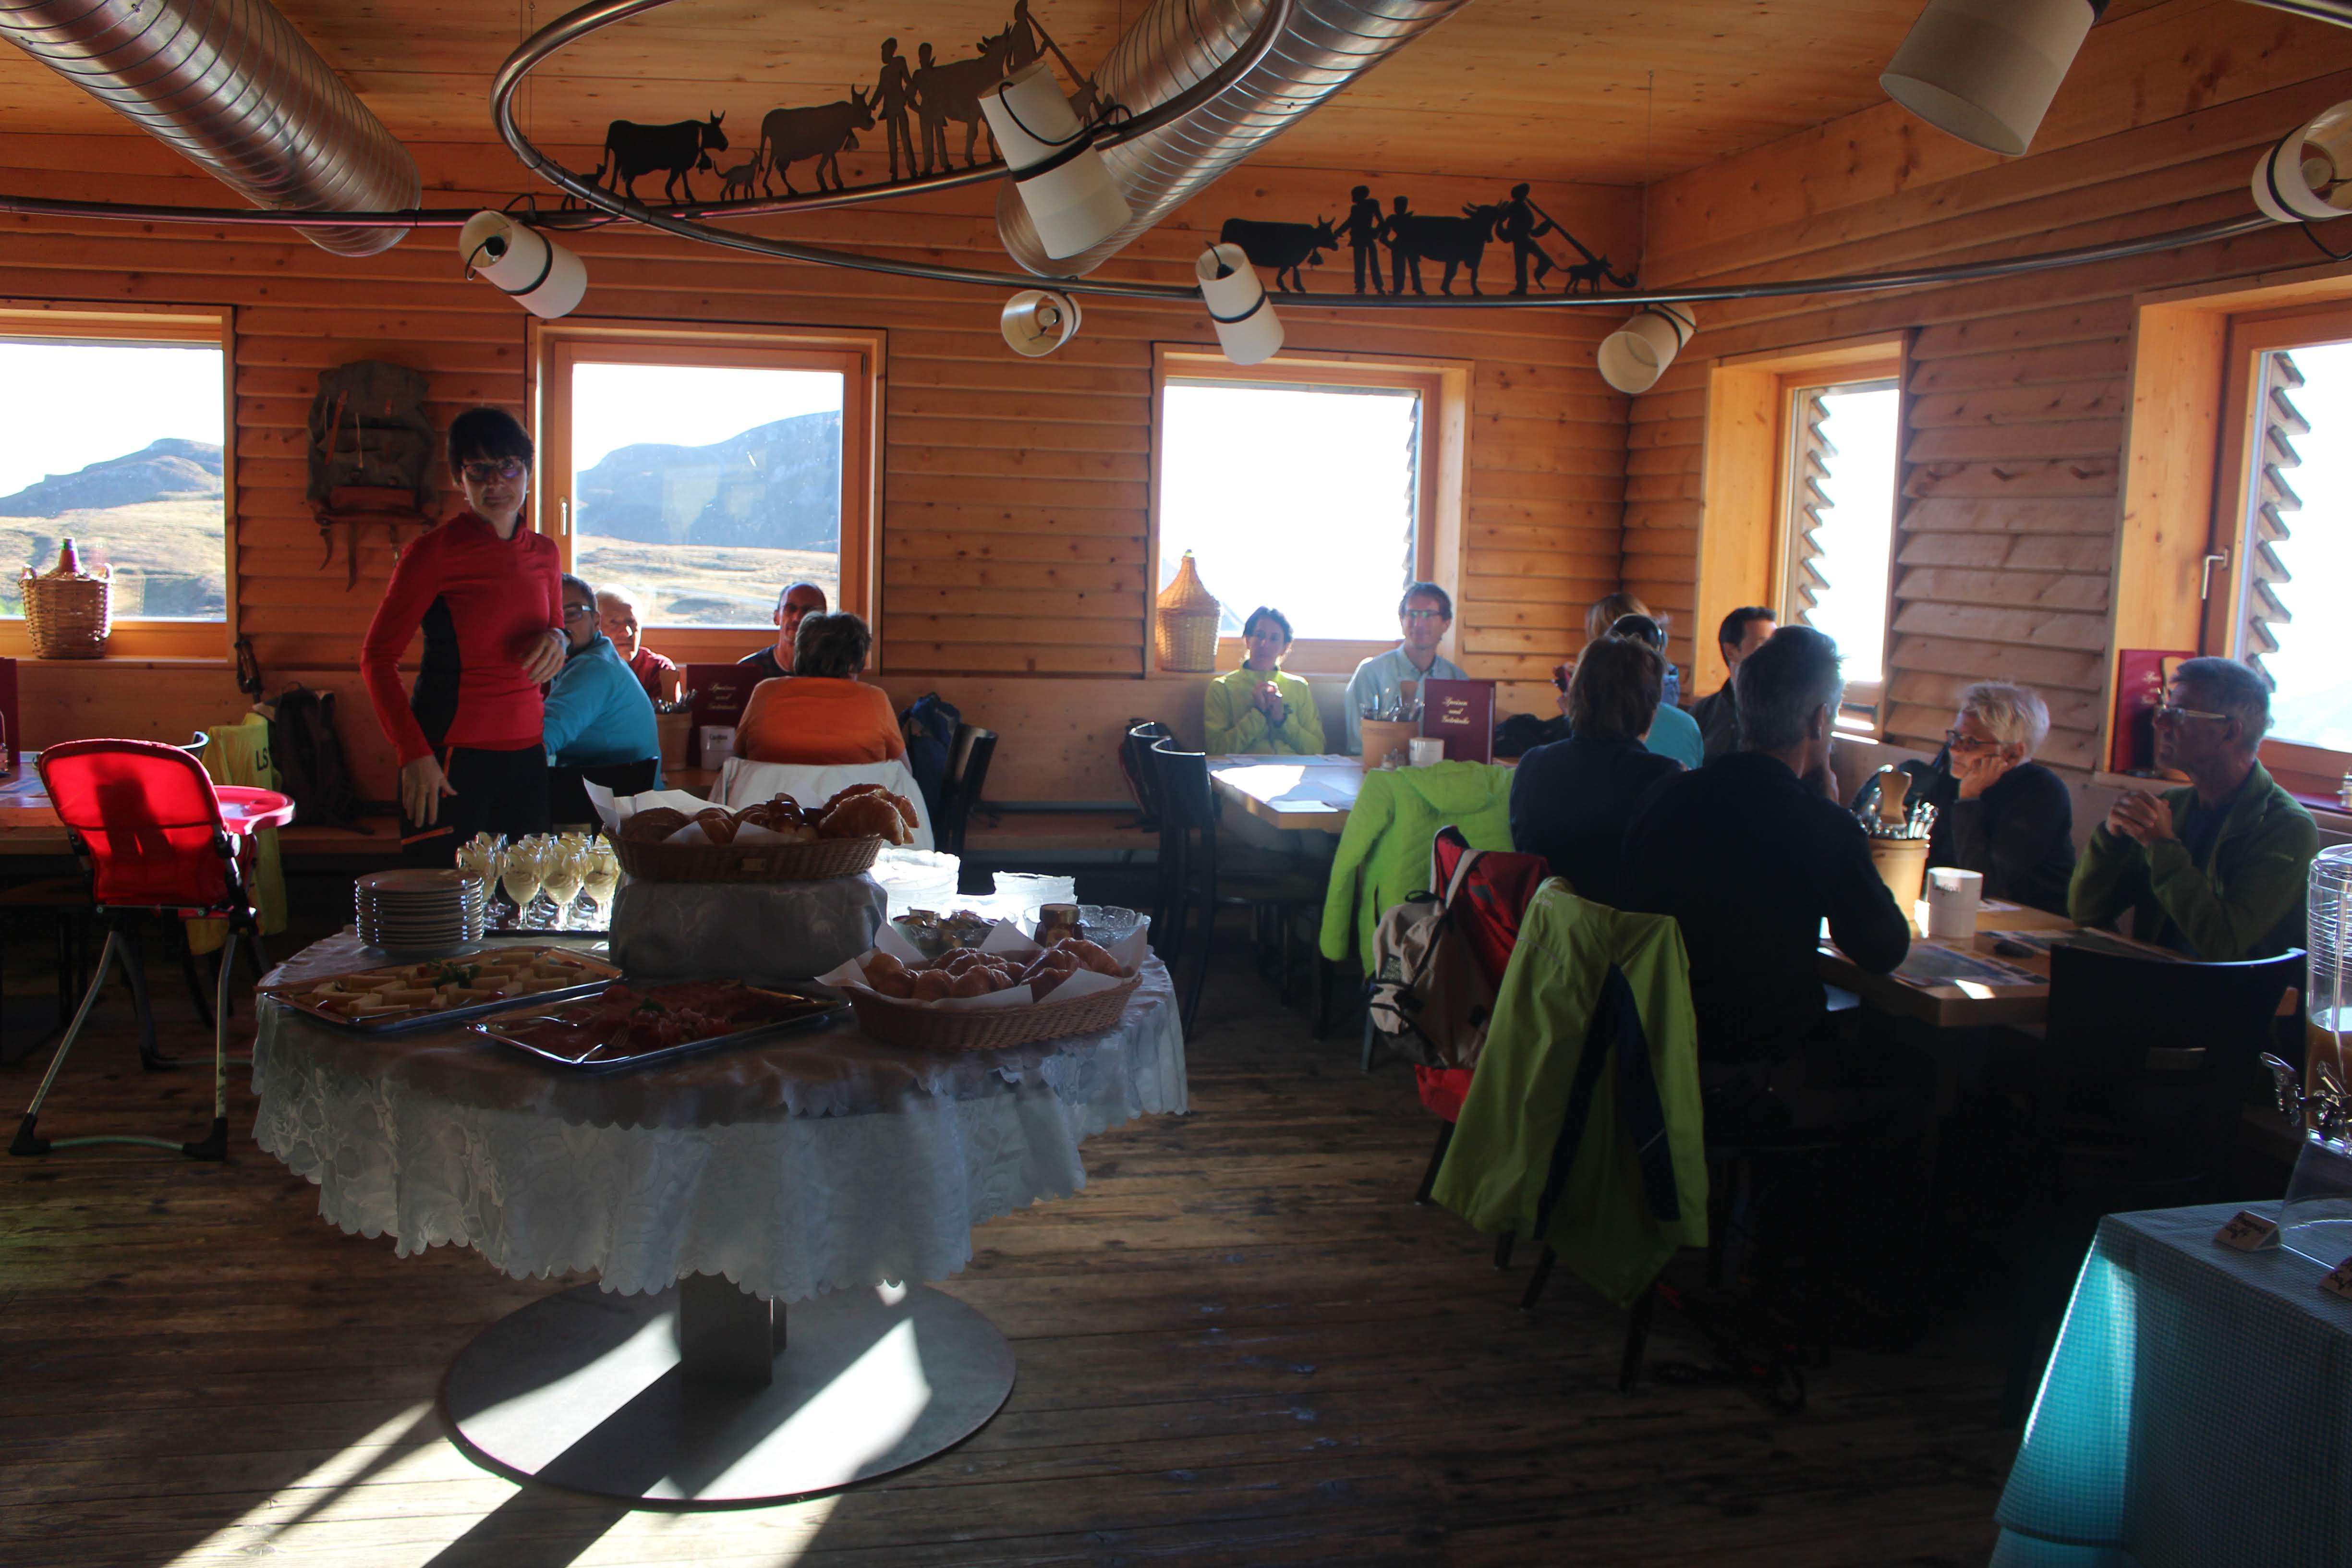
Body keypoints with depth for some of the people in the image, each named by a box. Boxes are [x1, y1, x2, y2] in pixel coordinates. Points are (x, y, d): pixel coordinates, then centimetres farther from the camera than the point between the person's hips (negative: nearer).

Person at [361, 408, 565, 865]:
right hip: (452, 756, -6)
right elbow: (377, 657, -6)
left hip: (525, 754, 6)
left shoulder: (543, 552, 10)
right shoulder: (435, 552, -7)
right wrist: (413, 754, -15)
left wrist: (557, 640, -2)